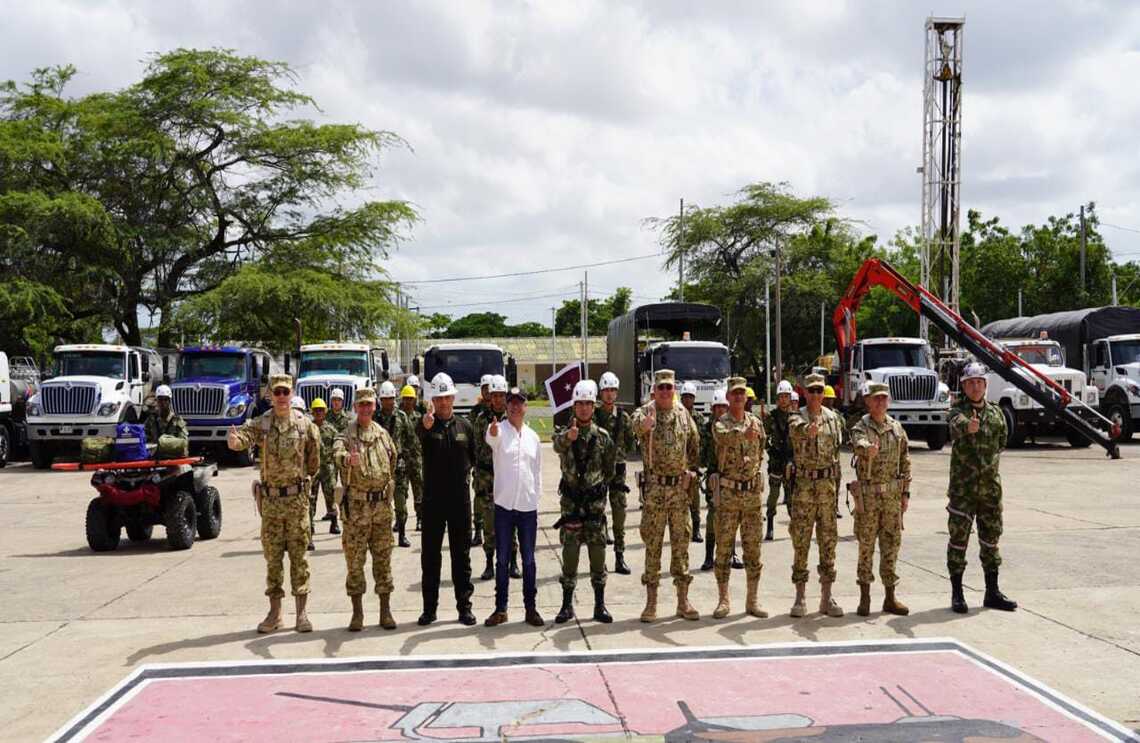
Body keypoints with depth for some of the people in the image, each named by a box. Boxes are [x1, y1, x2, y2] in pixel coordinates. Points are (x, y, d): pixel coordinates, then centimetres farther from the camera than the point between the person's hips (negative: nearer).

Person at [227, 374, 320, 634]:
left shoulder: (305, 424, -2)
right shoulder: (261, 423, -2)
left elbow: (314, 460, 9)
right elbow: (243, 434, -23)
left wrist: (302, 476, 9)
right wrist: (234, 440, -43)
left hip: (297, 498, -1)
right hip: (270, 499, 1)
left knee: (299, 556, 2)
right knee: (272, 557, 8)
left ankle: (301, 612, 9)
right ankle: (274, 613, 16)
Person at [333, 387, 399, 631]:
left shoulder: (383, 434, 10)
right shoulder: (347, 434, -4)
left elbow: (394, 458, 23)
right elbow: (337, 453, -27)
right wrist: (347, 458, -49)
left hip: (382, 504, 3)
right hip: (356, 505, -3)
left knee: (383, 558, 7)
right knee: (355, 560, 2)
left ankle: (385, 612, 14)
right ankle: (357, 613, 11)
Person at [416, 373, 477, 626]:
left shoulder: (465, 426, 5)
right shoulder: (427, 426, -4)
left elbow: (474, 458, 17)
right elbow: (416, 438, -30)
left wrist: (465, 475, 4)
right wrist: (426, 423, -50)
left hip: (460, 499, 2)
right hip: (433, 499, -1)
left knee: (461, 554, 8)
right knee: (430, 555, 5)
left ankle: (464, 606, 15)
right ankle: (429, 608, 14)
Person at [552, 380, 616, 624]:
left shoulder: (603, 436, 4)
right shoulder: (564, 433, -2)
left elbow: (610, 466, 16)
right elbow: (558, 445, -28)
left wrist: (601, 485, 9)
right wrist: (568, 436, -49)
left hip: (595, 501, 1)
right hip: (571, 501, -1)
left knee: (597, 551, 3)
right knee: (570, 551, 2)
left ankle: (600, 605, 11)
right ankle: (567, 604, 11)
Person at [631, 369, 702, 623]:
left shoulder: (683, 414, 8)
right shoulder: (645, 411, -5)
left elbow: (695, 444, 19)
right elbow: (637, 425, -30)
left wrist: (691, 469, 5)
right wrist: (646, 421, -53)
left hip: (680, 487, 3)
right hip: (655, 487, -3)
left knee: (681, 542, 7)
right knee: (653, 544, 1)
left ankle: (683, 601, 14)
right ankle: (651, 602, 8)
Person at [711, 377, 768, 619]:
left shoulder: (757, 423, 8)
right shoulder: (720, 423, -5)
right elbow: (724, 438, -30)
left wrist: (751, 470, 4)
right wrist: (743, 434, -49)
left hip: (753, 491, 3)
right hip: (728, 492, -3)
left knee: (753, 548, 6)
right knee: (724, 547, 1)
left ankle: (752, 600, 14)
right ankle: (723, 601, 9)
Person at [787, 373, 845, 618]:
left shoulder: (833, 418, 9)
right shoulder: (797, 419, -4)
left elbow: (837, 448, 16)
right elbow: (797, 430, -30)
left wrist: (834, 478, 12)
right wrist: (808, 430, -53)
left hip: (828, 485, 3)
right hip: (804, 485, -3)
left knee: (828, 541, 6)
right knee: (801, 542, 1)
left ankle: (826, 598, 13)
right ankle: (799, 598, 9)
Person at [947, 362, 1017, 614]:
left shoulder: (996, 413, 9)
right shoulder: (958, 410, -7)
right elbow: (957, 426, -33)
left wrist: (989, 461, 8)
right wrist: (968, 426, -54)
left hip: (990, 485, 5)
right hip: (962, 486, -5)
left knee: (991, 537, 10)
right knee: (958, 537, -1)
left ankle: (992, 592, 20)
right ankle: (957, 593, 6)